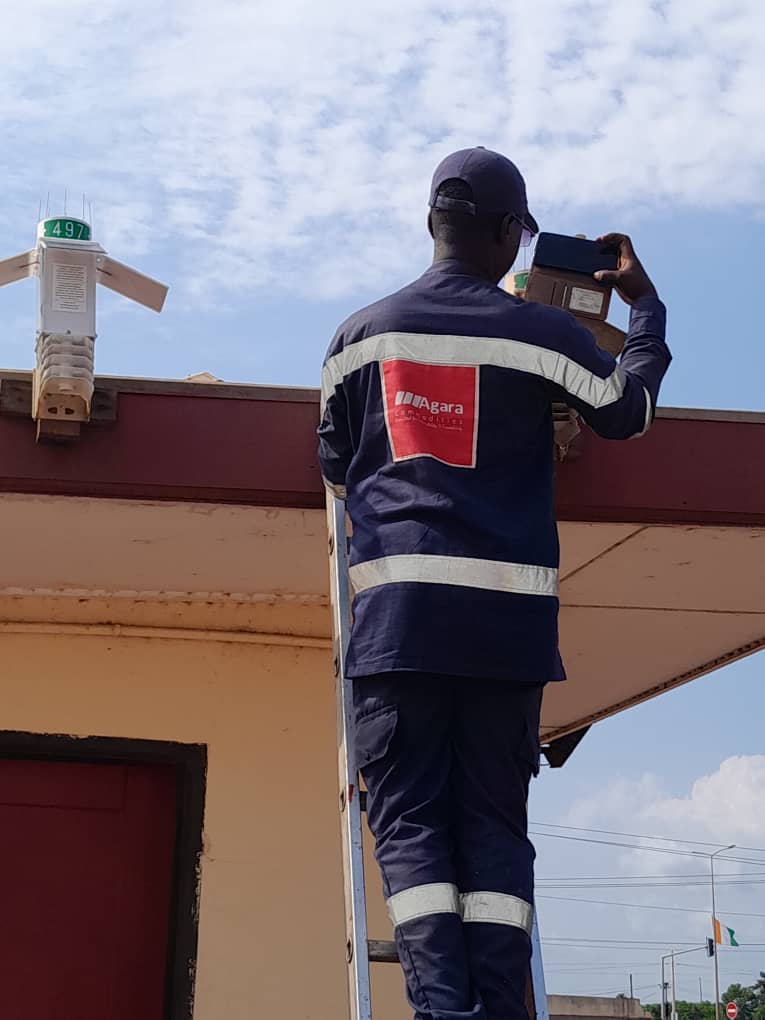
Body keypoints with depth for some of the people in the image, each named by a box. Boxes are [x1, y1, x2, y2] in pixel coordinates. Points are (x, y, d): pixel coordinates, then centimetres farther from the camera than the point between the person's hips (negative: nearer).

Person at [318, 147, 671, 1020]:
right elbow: (626, 410, 11)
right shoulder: (539, 332, 4)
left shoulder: (361, 334, 11)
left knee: (409, 819, -1)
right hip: (509, 610, 0)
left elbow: (334, 466, 17)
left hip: (399, 603, 1)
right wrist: (645, 305, 22)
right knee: (495, 823, 5)